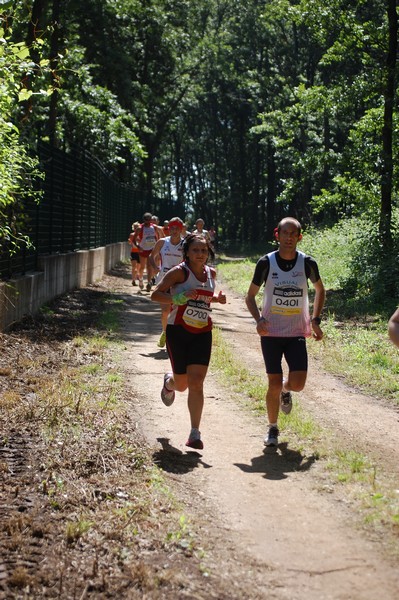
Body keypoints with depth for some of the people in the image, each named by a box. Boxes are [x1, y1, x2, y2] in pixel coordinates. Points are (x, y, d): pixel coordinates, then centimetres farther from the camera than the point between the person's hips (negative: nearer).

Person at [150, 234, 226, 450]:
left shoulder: (211, 273, 7)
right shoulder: (179, 272, -9)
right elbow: (155, 295, -12)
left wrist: (217, 298, 5)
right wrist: (179, 298, -27)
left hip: (203, 333, 3)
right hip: (178, 331, -3)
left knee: (196, 383, -9)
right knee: (182, 384, 7)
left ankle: (195, 434, -6)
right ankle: (169, 382, 47)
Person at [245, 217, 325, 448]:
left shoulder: (307, 263, -4)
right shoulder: (266, 262, -6)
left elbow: (320, 290, 15)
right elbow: (251, 296, 4)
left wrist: (316, 320, 5)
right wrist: (259, 319, -13)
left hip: (297, 333, 1)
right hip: (271, 332, -1)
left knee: (298, 383, -10)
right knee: (274, 384, -1)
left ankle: (286, 390, 28)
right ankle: (272, 429, 21)